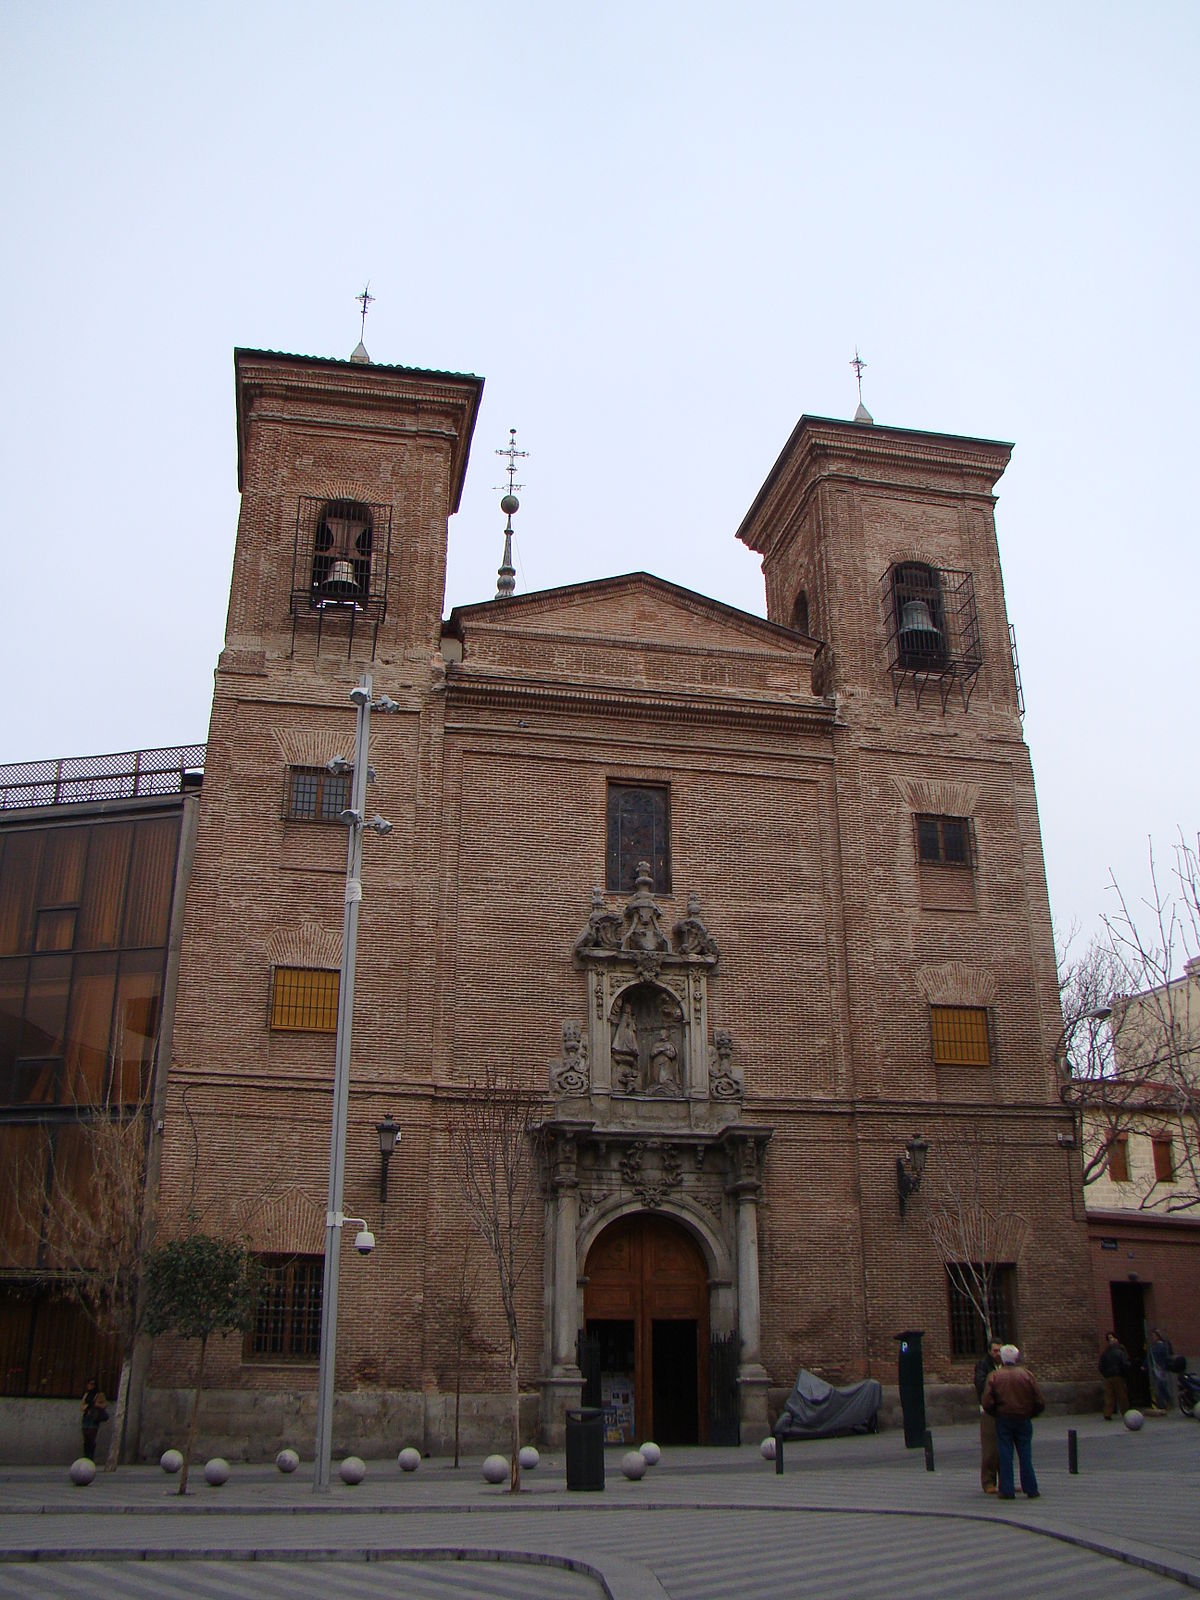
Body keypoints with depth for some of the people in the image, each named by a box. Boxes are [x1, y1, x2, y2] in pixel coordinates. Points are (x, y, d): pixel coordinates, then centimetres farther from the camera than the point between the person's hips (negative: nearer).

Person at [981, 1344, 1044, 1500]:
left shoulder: (994, 1376, -4)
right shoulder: (1026, 1374, -3)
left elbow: (986, 1403, -11)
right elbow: (1040, 1402, -3)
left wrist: (996, 1414, 7)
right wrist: (1030, 1414, 13)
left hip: (1003, 1420, -1)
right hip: (1023, 1420, 1)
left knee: (1005, 1455, 4)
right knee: (1025, 1454, 9)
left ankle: (1007, 1491, 4)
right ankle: (1031, 1489, 13)